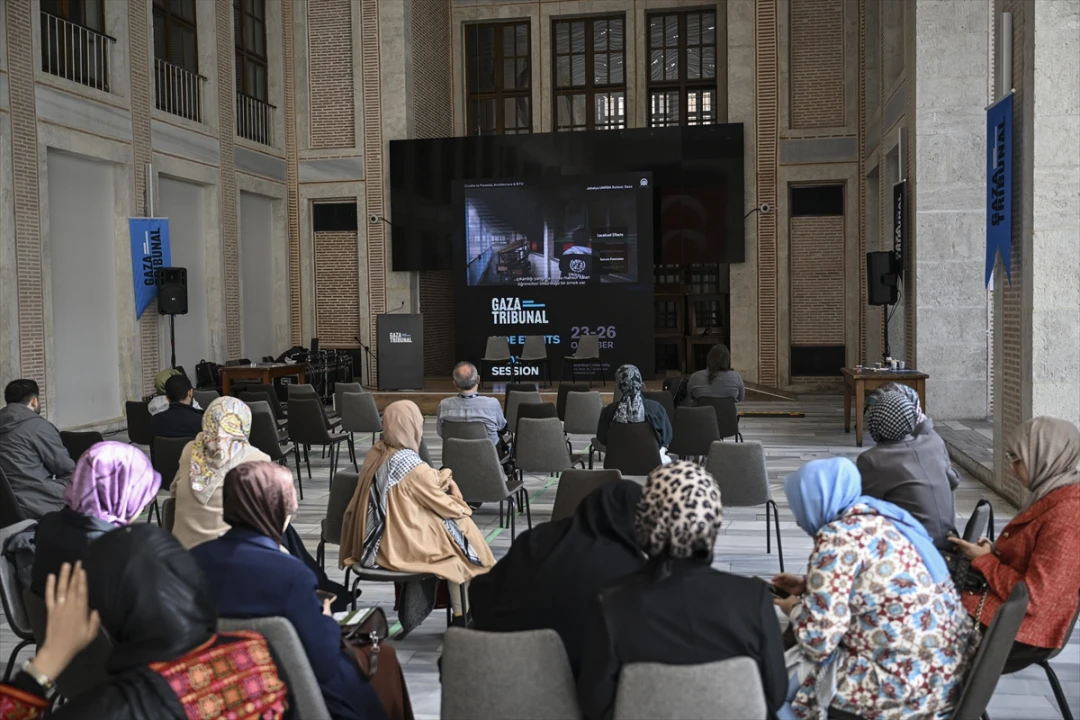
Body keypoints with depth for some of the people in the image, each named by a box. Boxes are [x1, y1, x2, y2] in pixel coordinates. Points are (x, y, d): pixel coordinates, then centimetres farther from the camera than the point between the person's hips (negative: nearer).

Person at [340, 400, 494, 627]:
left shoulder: (375, 454, 0)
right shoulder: (415, 467, -23)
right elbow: (442, 505, -9)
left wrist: (441, 477, 13)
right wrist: (463, 509, 11)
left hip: (375, 542, 8)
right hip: (399, 547, -8)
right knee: (462, 527, 12)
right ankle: (461, 615, 20)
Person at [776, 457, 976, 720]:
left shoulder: (837, 537, -19)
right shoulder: (878, 515, 8)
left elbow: (817, 641, -19)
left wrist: (795, 609, 0)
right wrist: (807, 587, 24)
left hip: (912, 684, -9)